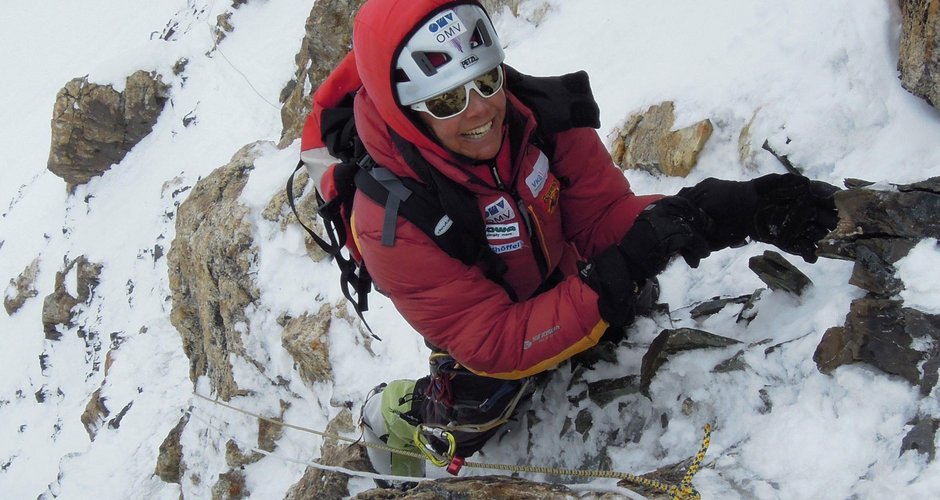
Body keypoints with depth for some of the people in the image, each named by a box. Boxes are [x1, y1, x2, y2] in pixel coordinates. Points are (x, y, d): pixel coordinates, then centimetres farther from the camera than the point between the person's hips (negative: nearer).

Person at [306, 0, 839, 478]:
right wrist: (618, 277, -47)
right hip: (484, 336, -4)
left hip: (561, 291, 4)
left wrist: (735, 208, -37)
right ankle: (393, 417, 18)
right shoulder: (391, 223, -39)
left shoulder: (535, 111, -28)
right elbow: (495, 345, -36)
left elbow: (604, 213, -20)